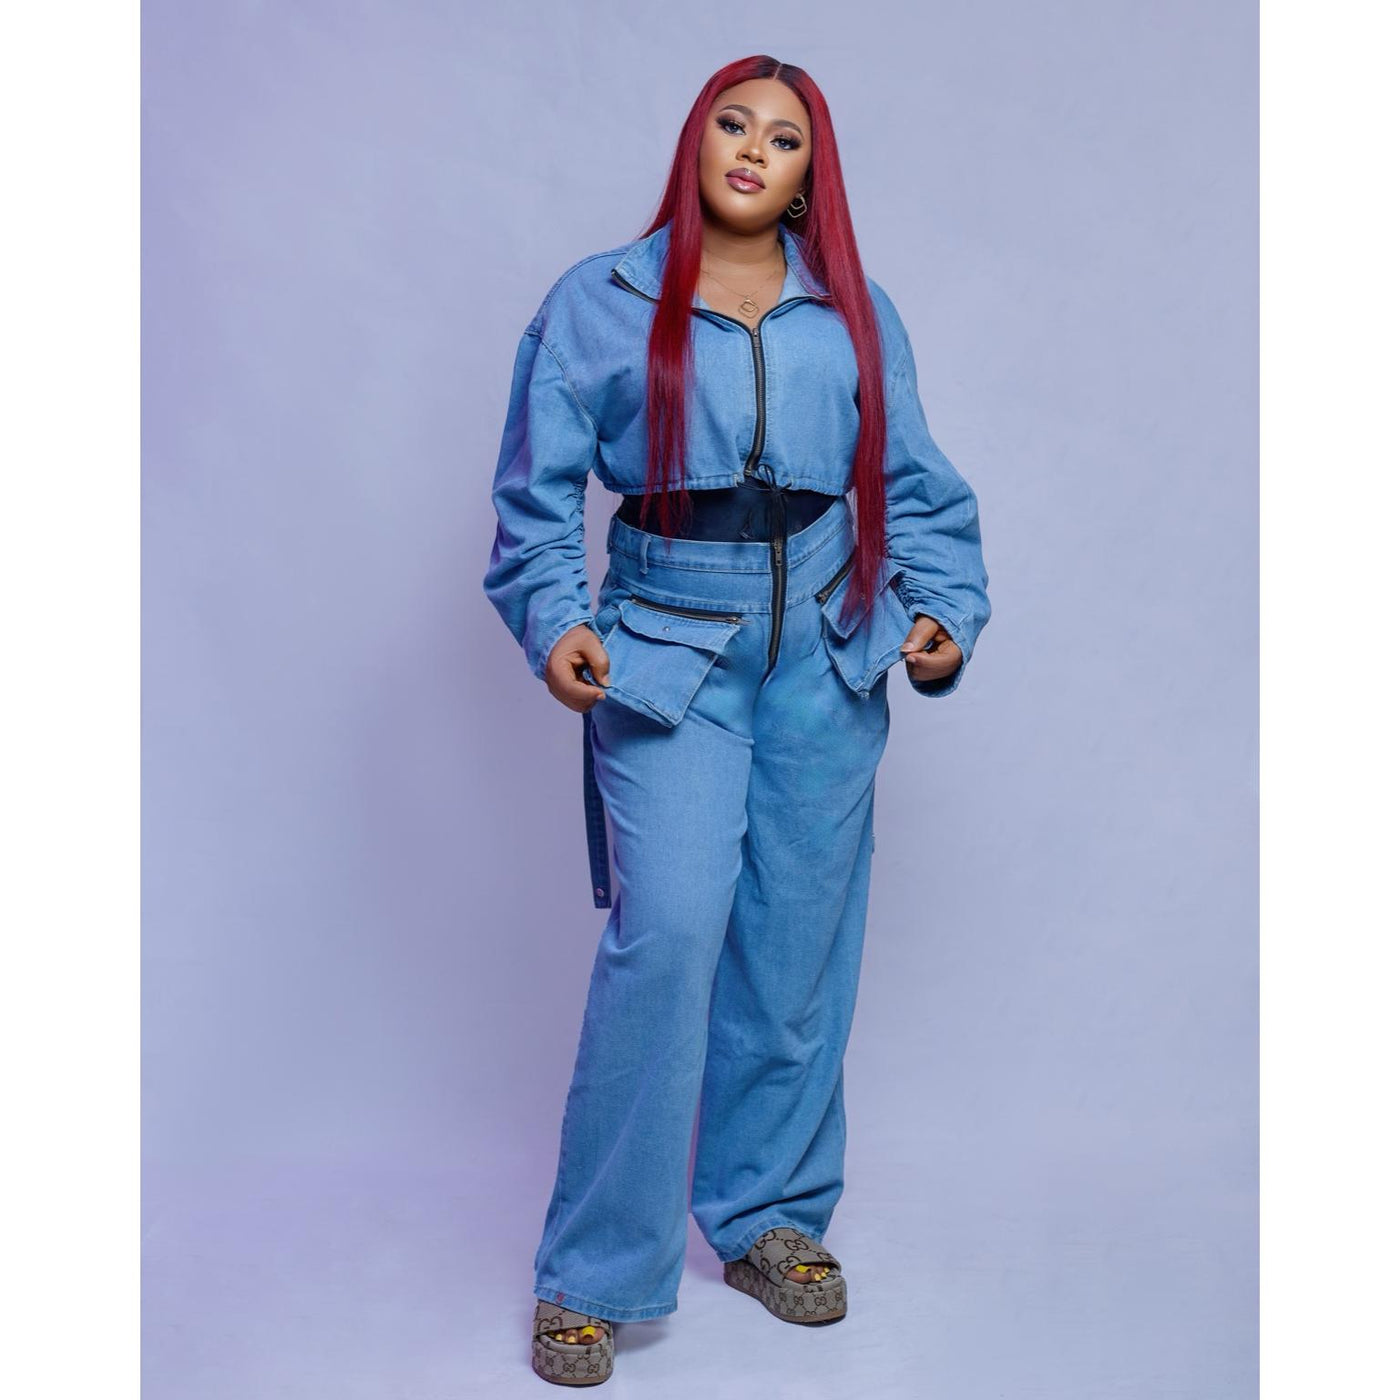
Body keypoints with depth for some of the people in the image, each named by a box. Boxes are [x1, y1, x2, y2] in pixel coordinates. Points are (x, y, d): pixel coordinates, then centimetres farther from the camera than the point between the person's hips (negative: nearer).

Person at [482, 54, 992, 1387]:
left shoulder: (857, 314, 10)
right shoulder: (596, 304, 3)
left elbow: (916, 487, 12)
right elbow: (539, 488, 2)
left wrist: (939, 608, -3)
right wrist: (555, 619, -14)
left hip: (825, 660, 3)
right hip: (667, 656, -3)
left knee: (799, 948, 7)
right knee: (665, 935, -15)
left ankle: (768, 1215, 27)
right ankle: (594, 1274, -2)